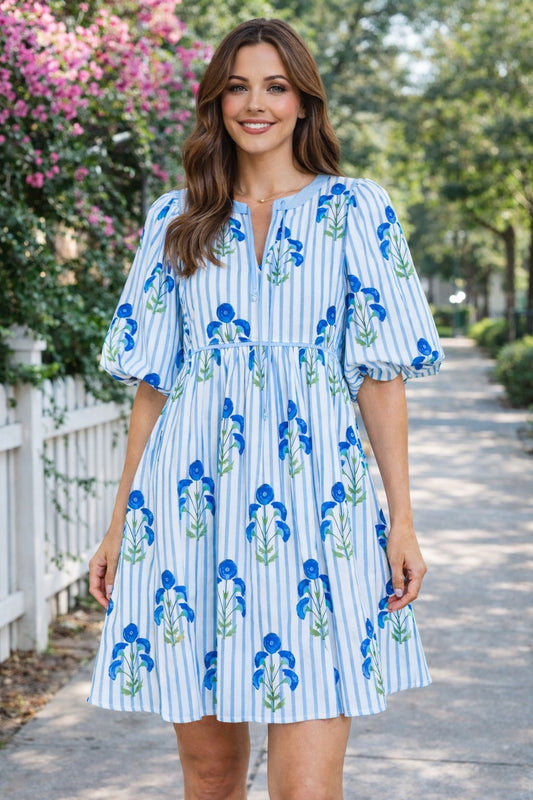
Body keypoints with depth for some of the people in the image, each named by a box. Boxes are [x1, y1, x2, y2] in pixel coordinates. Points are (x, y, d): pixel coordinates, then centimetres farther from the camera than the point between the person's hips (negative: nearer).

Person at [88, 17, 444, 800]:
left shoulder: (356, 208, 7)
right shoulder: (176, 219, 14)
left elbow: (381, 372, 3)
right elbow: (152, 379, 13)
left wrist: (402, 520, -3)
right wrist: (120, 524, 10)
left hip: (313, 495, -2)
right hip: (190, 495, 2)